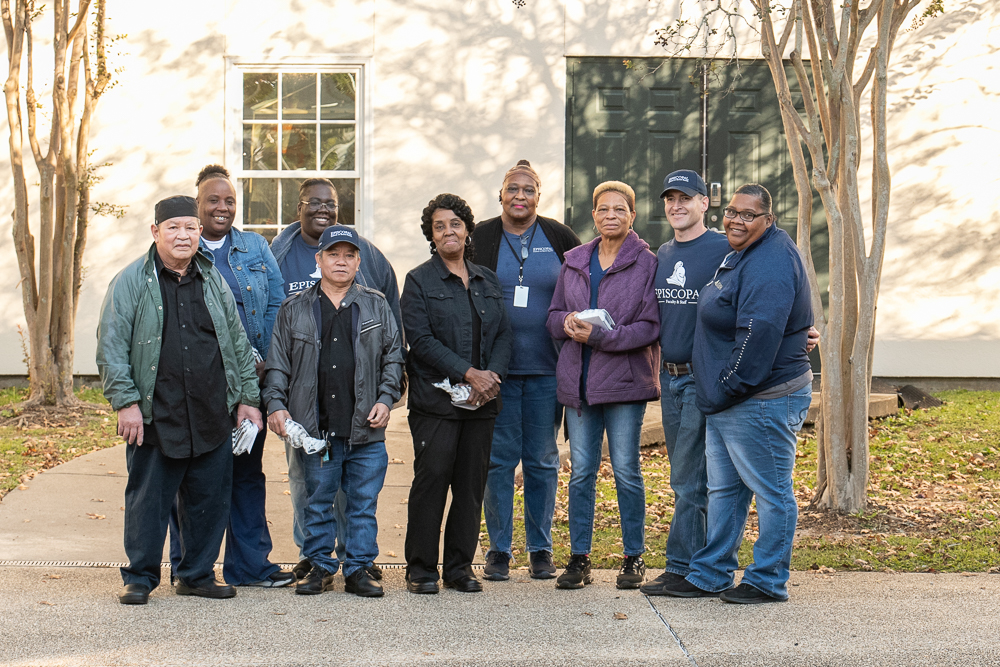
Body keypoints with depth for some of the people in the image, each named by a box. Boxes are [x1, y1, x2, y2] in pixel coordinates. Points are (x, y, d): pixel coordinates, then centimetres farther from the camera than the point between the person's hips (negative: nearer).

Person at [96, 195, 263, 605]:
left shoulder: (214, 282, 13)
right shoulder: (131, 283, 0)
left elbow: (238, 344, 17)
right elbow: (111, 349, -4)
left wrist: (247, 398, 13)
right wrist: (126, 402, -11)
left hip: (212, 415, 4)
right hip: (155, 417, -4)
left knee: (210, 498, 8)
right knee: (147, 499, 2)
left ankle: (197, 574, 22)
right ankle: (139, 578, 14)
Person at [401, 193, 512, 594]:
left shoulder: (488, 282, 15)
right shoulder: (420, 281, 1)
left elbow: (503, 334, 12)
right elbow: (421, 339, -9)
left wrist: (493, 374, -8)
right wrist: (468, 373, -16)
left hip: (482, 398, 4)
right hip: (436, 399, -4)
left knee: (472, 482, 5)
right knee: (432, 479, -5)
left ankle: (460, 567, 14)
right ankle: (421, 569, 5)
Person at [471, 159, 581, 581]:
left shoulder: (559, 238, 5)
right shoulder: (480, 238, 3)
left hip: (545, 369, 1)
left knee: (543, 459, 6)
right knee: (499, 458, 2)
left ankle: (540, 549, 16)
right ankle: (499, 549, 11)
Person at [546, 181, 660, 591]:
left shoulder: (647, 264, -3)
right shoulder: (574, 261, 12)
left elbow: (650, 326, -9)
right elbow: (554, 315, 16)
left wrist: (599, 336, -17)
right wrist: (568, 323, -7)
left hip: (625, 378, -4)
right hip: (578, 379, 4)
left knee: (626, 470, 1)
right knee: (581, 471, 5)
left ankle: (634, 558, 12)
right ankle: (579, 558, 12)